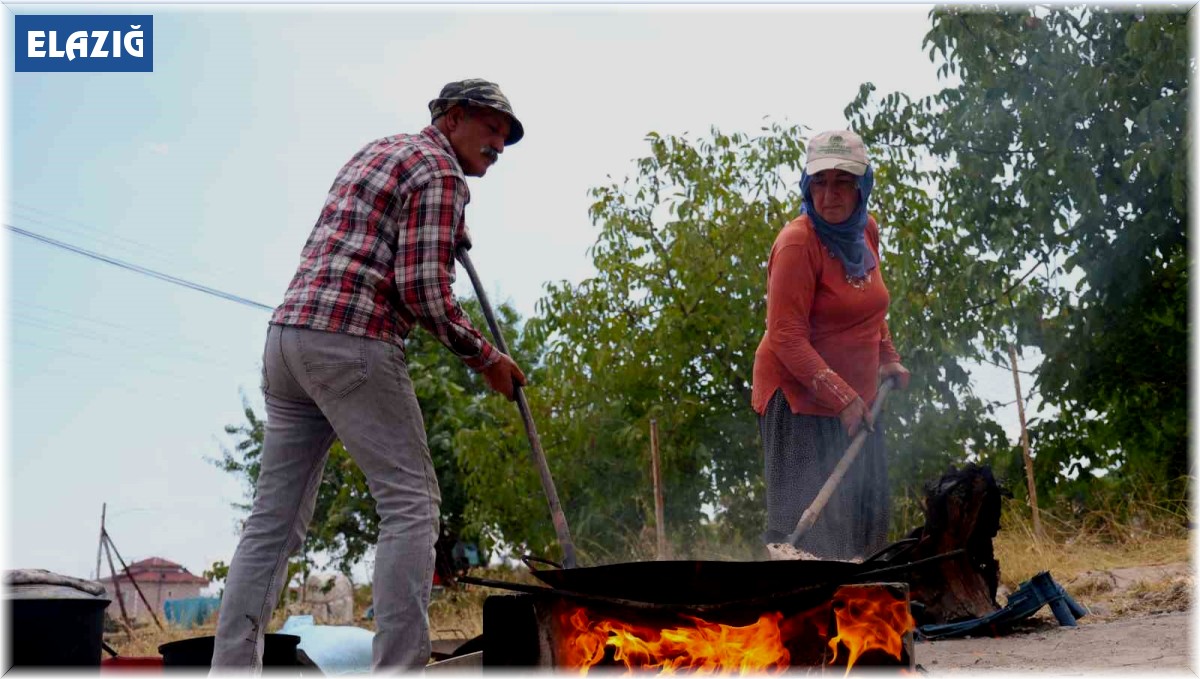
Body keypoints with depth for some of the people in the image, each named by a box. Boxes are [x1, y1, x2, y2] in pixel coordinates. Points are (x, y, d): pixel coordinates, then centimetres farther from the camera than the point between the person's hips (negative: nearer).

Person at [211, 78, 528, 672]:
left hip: (286, 334, 9)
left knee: (274, 519, 6)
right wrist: (484, 357, 0)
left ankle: (230, 670, 2)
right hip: (351, 341, -9)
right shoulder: (440, 173, -2)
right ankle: (396, 670, -12)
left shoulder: (374, 150, 26)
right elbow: (424, 291, -12)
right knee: (410, 502, -5)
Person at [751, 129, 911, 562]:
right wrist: (841, 397, -25)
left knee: (868, 519, 14)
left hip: (856, 401, 8)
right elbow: (786, 338, -22)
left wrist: (888, 359, 12)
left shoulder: (866, 231, 6)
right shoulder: (798, 242, -18)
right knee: (803, 530, -10)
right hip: (799, 400, -8)